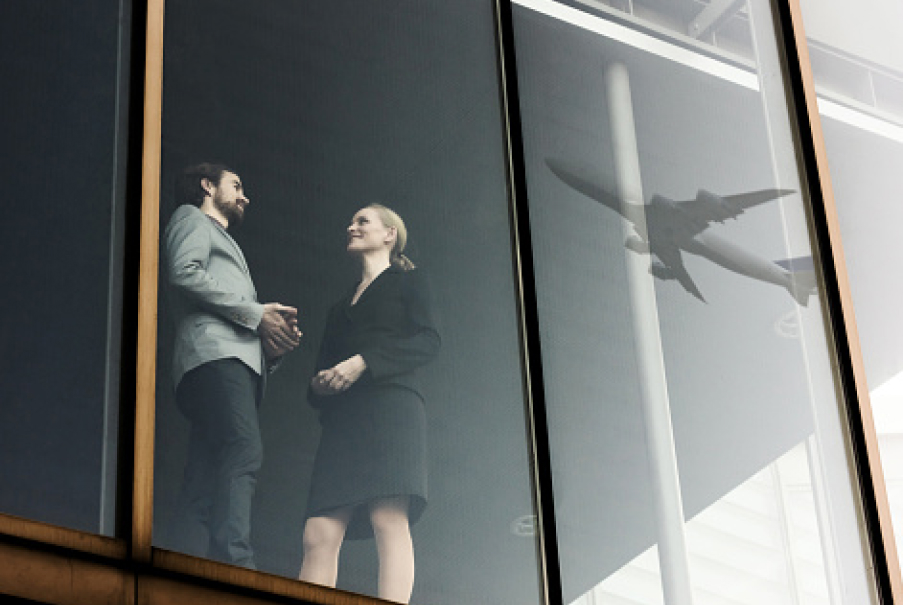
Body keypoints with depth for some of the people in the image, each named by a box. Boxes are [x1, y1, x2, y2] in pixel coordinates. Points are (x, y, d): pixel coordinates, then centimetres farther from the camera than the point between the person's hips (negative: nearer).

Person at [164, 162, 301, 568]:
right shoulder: (192, 218, 18)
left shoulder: (225, 244, 42)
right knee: (243, 451, -29)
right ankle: (234, 564, -45)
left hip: (240, 359, 9)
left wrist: (273, 342, 9)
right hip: (214, 352, -9)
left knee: (205, 482, -7)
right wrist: (256, 314, -5)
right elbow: (184, 272, -4)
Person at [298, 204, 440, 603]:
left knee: (389, 519, -22)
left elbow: (428, 342, 0)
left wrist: (363, 362, -11)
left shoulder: (406, 281, 16)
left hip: (389, 402, -5)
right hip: (341, 419, 6)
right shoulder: (342, 305, 33)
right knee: (320, 534, -12)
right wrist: (319, 384, 1)